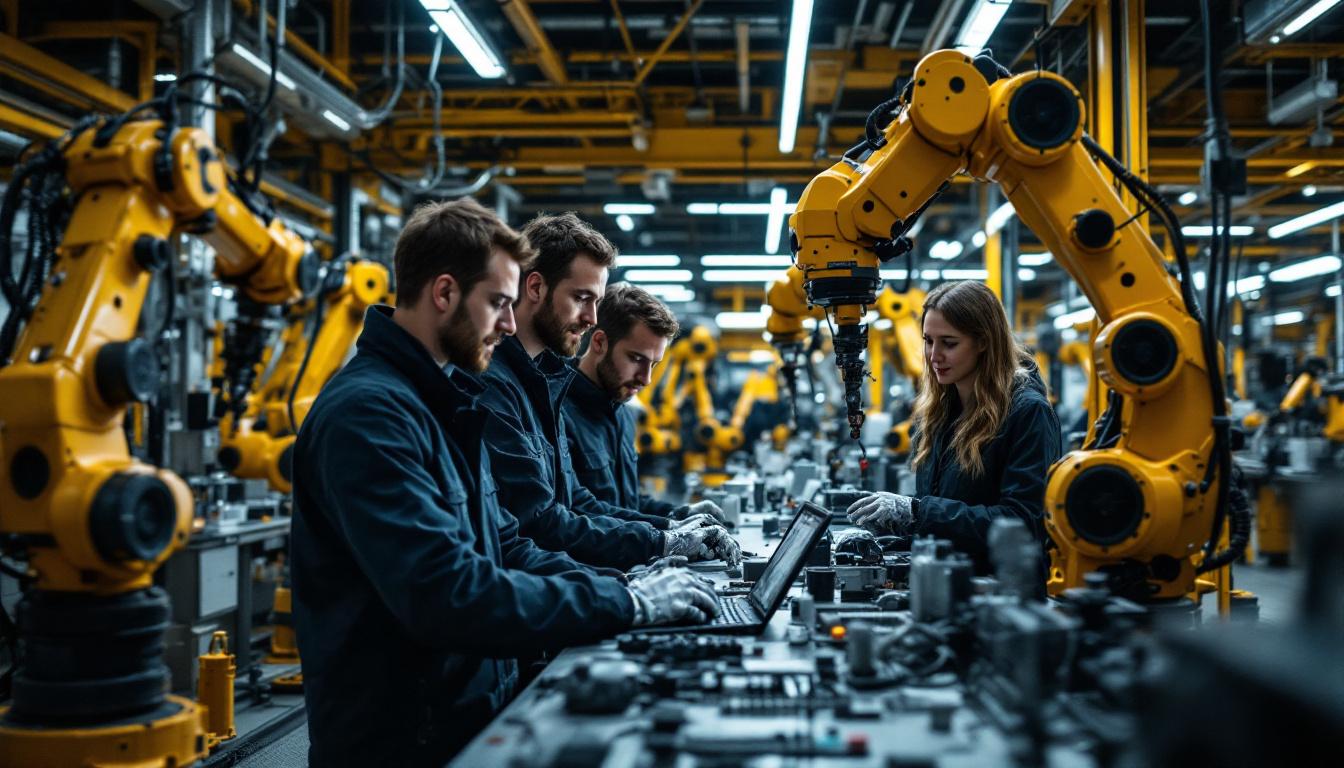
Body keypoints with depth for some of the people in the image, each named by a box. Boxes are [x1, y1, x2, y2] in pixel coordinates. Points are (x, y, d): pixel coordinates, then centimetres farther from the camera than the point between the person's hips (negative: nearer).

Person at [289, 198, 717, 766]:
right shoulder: (368, 413, -19)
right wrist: (627, 603, -21)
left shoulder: (442, 401, 12)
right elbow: (446, 595, -27)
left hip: (472, 715, 9)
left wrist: (621, 585, -1)